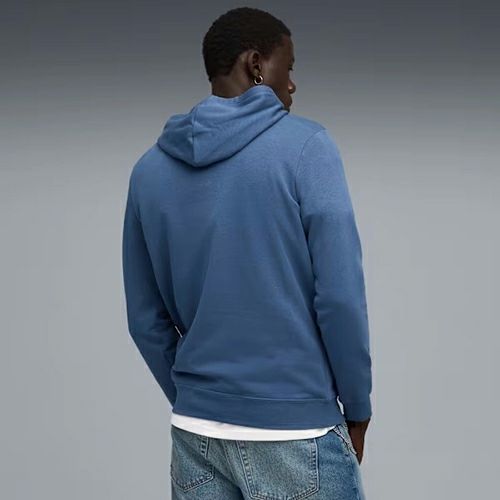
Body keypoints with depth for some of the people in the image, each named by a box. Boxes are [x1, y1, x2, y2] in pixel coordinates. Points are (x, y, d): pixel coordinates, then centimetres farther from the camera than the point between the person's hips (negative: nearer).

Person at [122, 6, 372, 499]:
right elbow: (340, 296, -12)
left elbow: (145, 320, 10)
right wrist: (357, 406, -1)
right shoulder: (305, 146, -9)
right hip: (293, 431, -5)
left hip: (194, 430, 5)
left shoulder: (150, 169, 6)